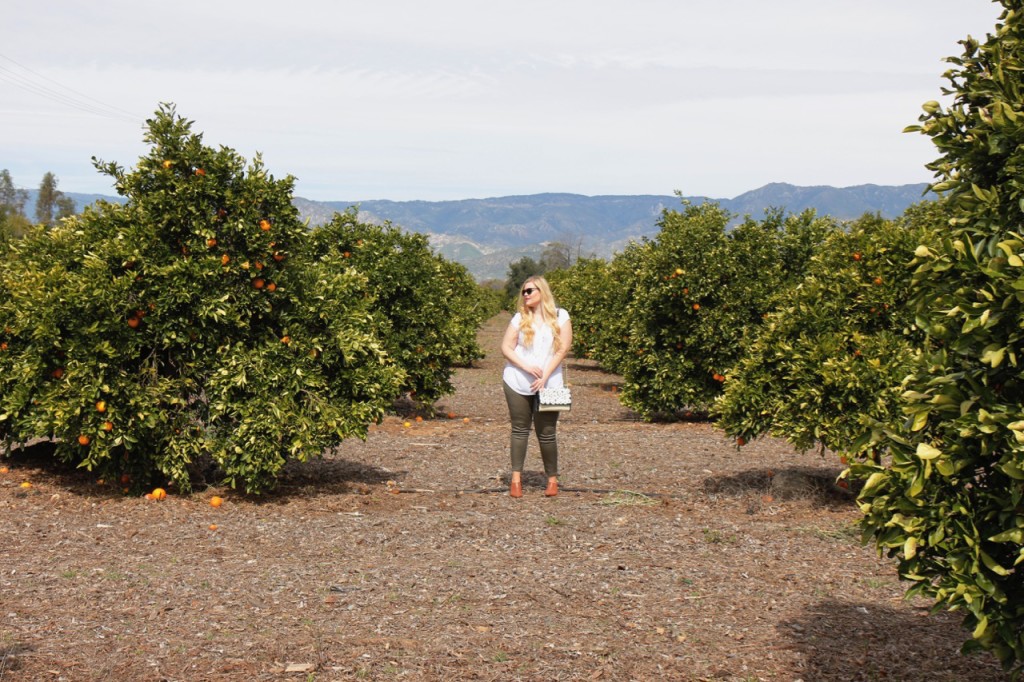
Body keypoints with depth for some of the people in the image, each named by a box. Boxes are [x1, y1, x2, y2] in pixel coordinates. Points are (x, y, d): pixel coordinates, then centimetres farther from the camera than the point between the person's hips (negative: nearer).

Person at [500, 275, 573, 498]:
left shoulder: (560, 316, 2)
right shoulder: (520, 318, 6)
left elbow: (563, 349, -3)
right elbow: (506, 347, 2)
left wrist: (545, 376, -11)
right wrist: (526, 366, -13)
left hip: (548, 384, -2)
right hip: (517, 383, 2)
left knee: (546, 433, 0)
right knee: (519, 430, 5)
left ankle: (552, 479, 13)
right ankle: (516, 478, 11)